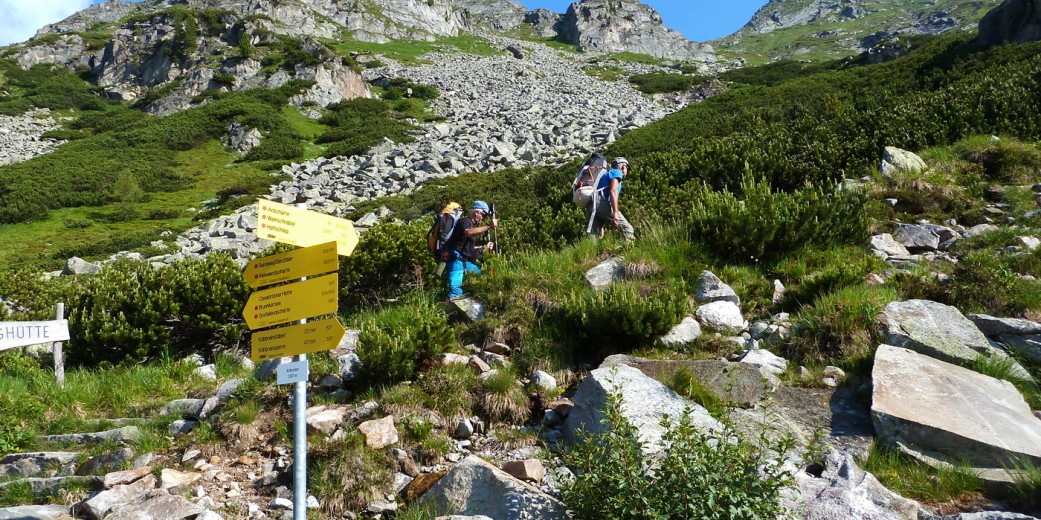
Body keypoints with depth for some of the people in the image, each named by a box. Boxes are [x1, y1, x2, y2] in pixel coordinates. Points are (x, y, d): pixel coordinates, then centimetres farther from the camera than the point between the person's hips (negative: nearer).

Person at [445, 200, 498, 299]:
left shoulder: (472, 225, 20)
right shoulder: (465, 221, -9)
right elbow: (468, 233, -35)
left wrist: (484, 247, 18)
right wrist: (489, 226, -36)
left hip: (465, 261, 10)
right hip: (456, 260, -10)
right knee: (456, 292, -21)